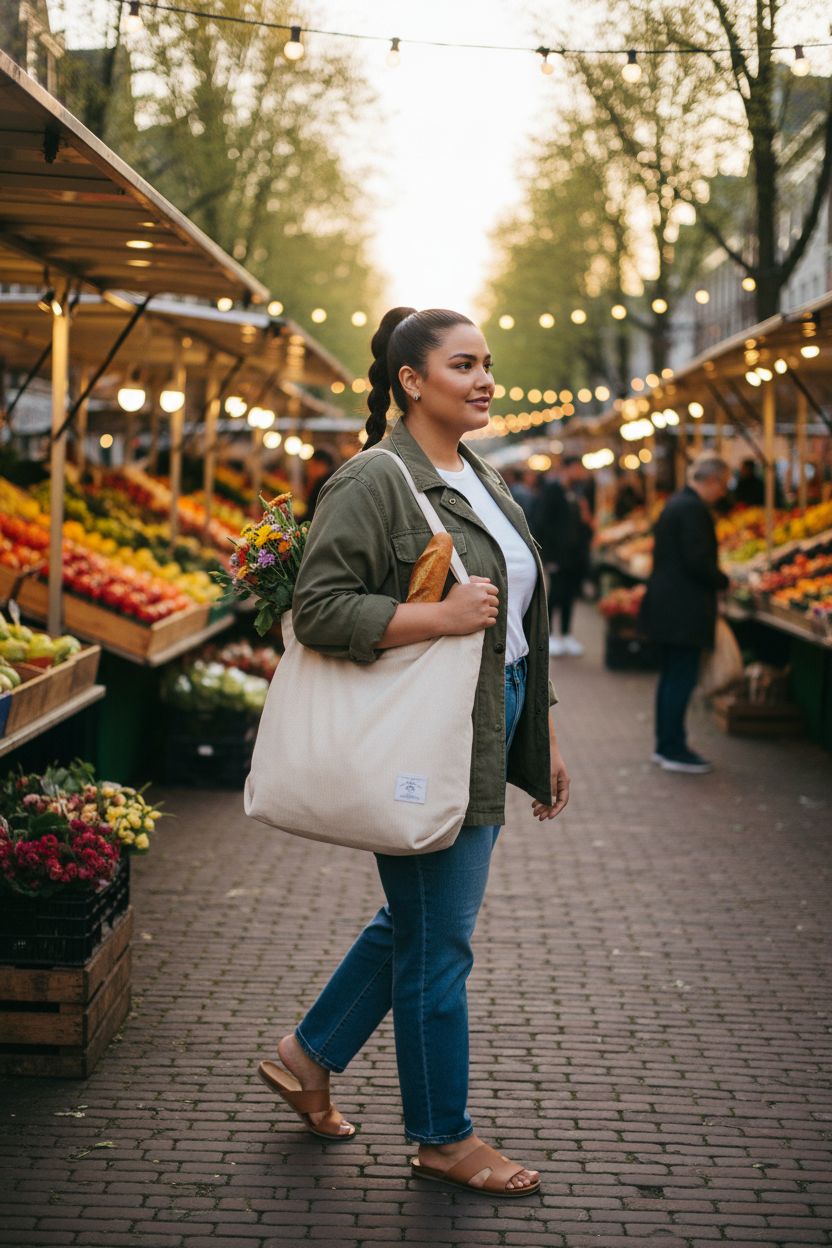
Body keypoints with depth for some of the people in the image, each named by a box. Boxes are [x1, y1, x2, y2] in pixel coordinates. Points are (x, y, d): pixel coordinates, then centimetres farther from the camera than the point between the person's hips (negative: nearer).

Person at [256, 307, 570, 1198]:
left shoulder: (482, 482, 14)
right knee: (437, 940, 2)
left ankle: (308, 1056, 35)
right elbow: (318, 608, -20)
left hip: (487, 736, 9)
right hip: (425, 747, -9)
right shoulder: (374, 482, -14)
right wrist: (441, 615, -25)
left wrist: (542, 739, 19)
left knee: (421, 920, 18)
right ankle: (442, 1138, 18)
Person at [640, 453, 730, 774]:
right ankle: (674, 750, 0)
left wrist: (716, 579, 16)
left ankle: (666, 746, 22)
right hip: (684, 609, -10)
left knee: (672, 677, 15)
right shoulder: (693, 508, -17)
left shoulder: (676, 503, 14)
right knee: (681, 678, -4)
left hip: (666, 604, 10)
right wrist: (723, 581, -5)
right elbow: (698, 562, -22)